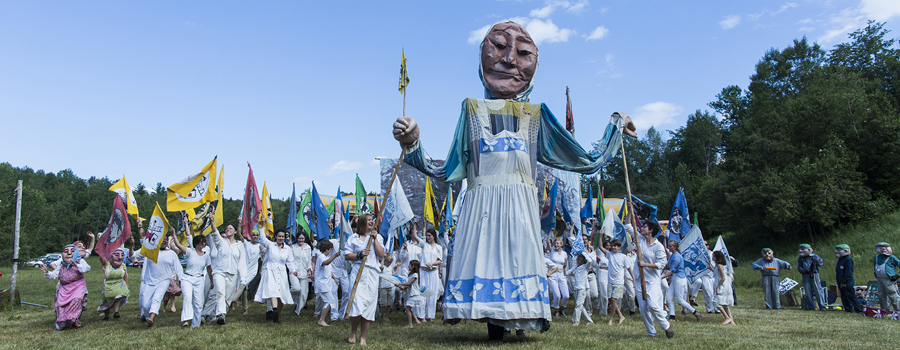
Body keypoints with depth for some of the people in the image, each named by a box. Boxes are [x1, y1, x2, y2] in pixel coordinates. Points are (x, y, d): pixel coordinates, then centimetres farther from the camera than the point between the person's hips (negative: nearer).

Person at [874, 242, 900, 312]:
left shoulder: (892, 258, -7)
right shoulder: (876, 257, 12)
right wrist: (875, 273, 22)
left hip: (889, 280, -7)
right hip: (880, 279, 7)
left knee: (892, 295, -5)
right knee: (882, 295, 11)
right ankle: (885, 310, 21)